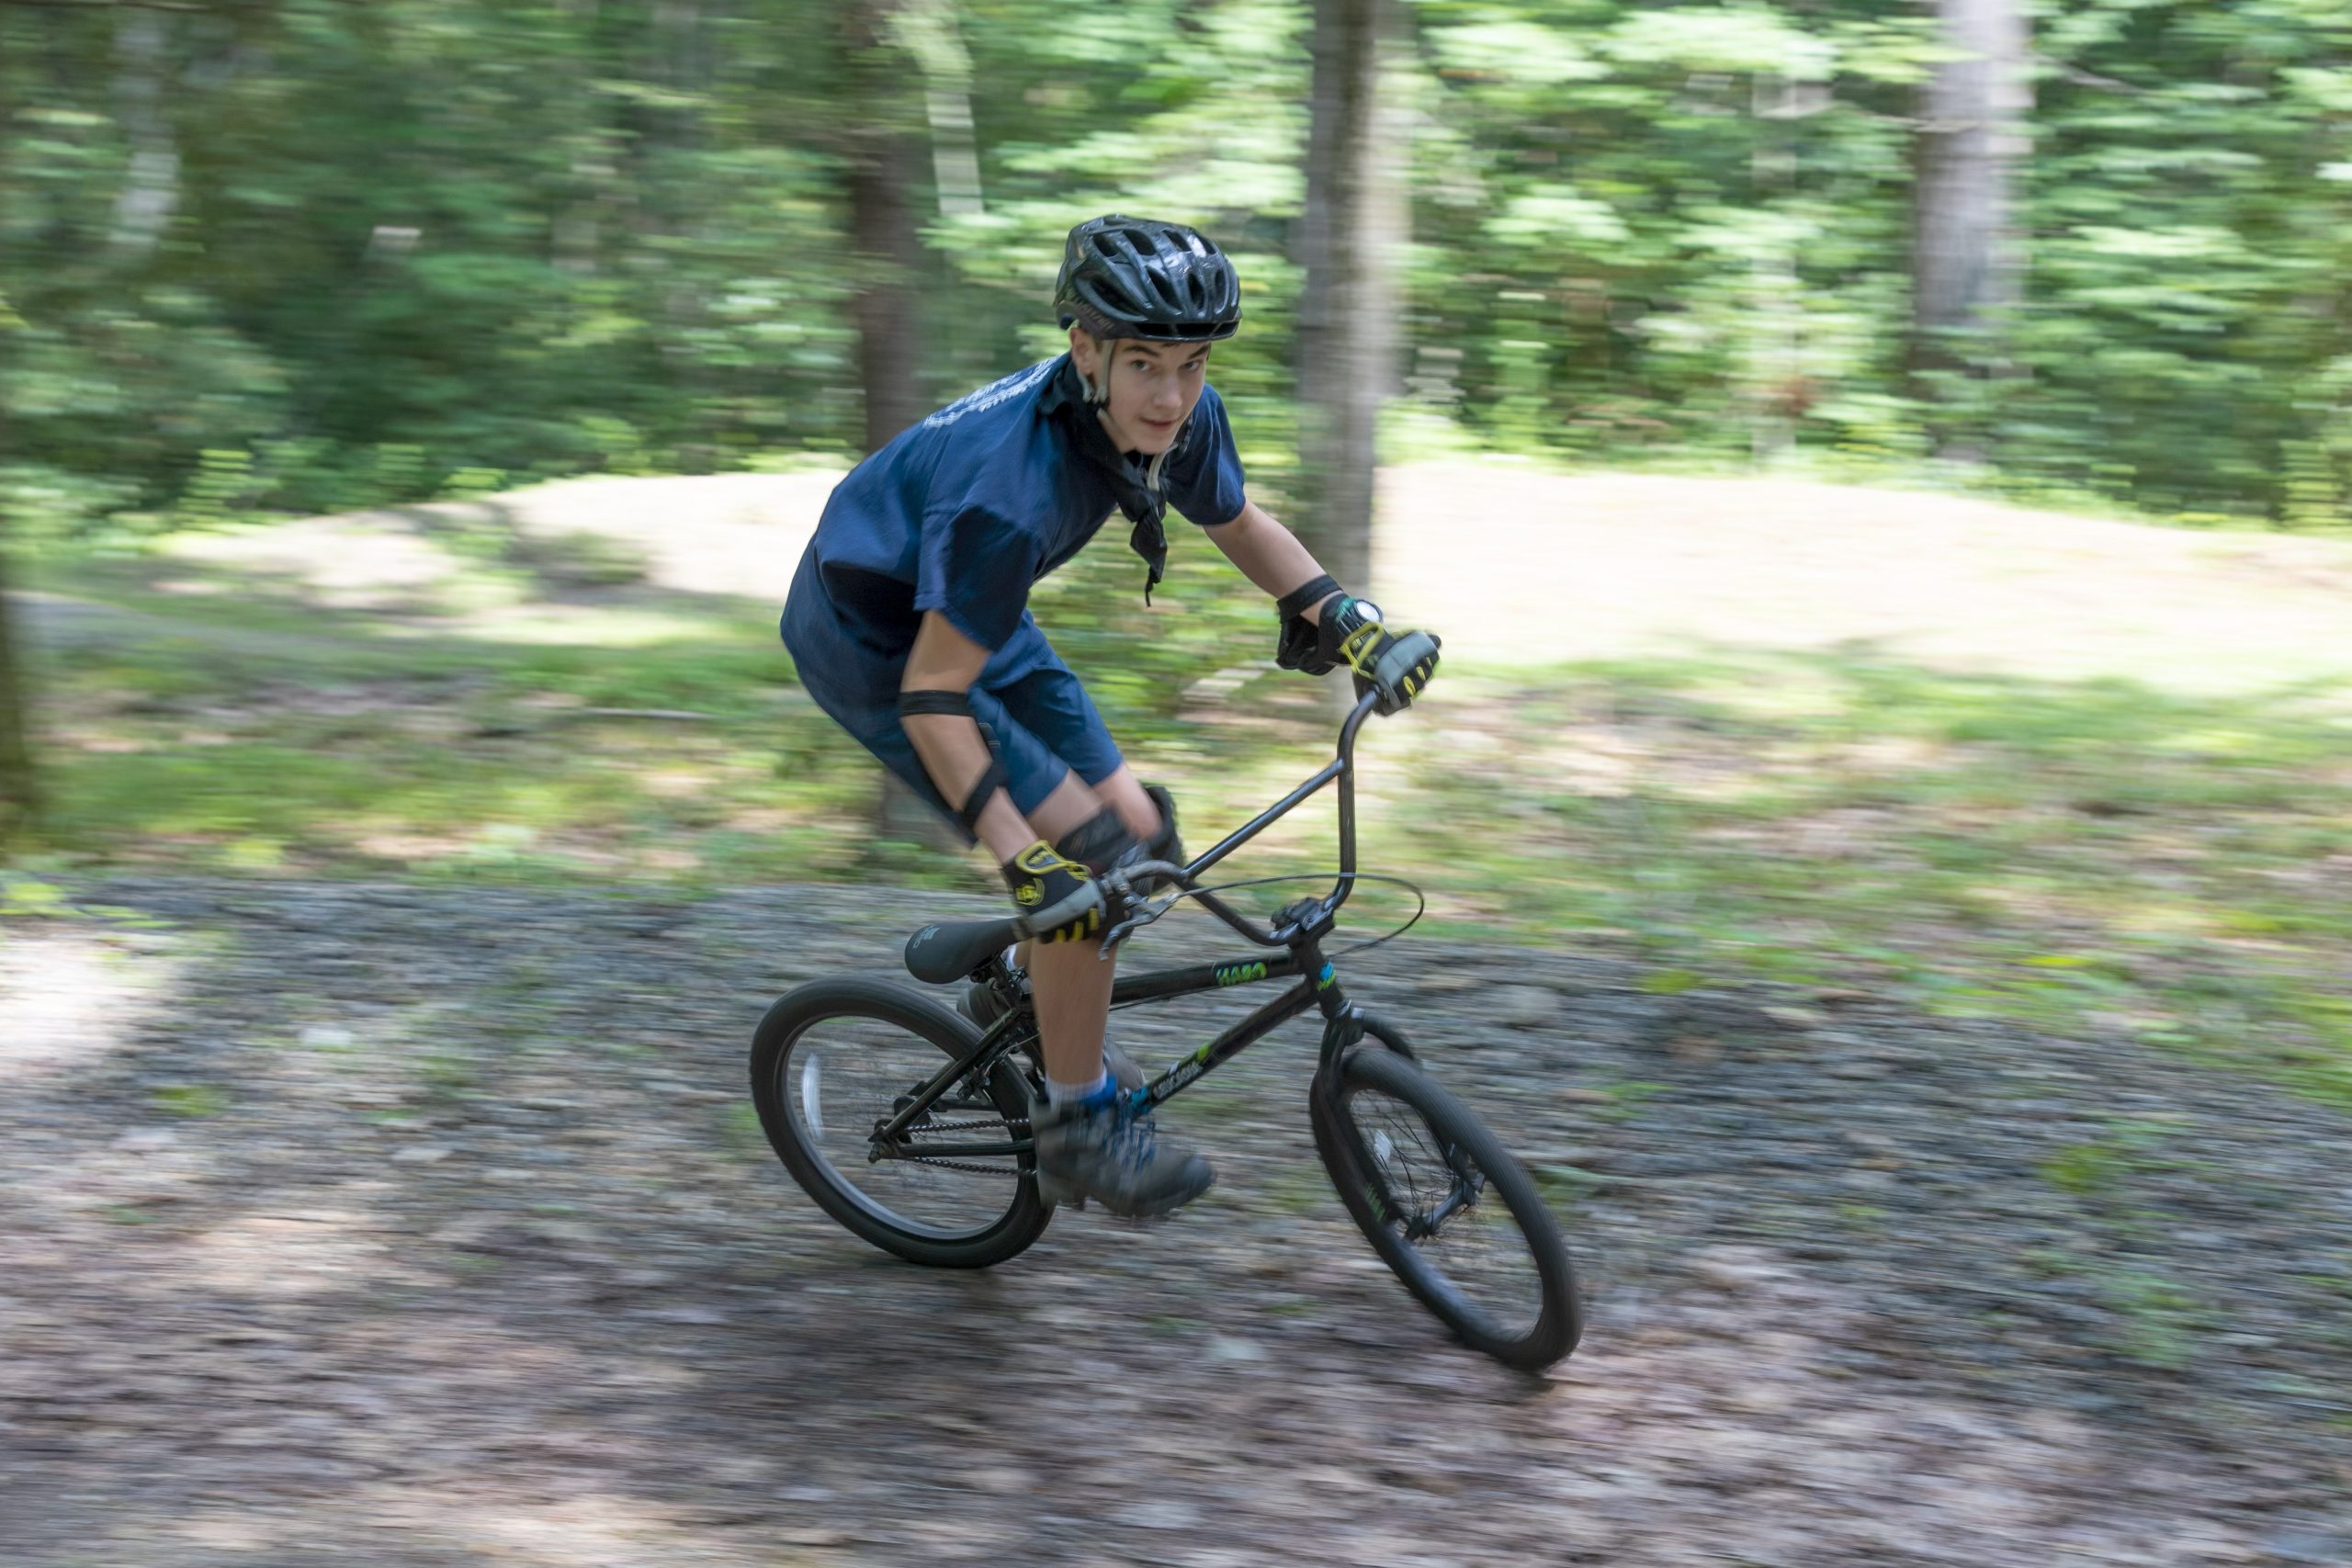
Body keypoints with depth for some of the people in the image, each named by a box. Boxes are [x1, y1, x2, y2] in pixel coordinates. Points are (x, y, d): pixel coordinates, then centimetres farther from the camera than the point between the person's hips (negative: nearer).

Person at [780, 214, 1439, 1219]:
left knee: (1139, 833, 3)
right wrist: (1027, 861, -37)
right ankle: (1078, 1127, -1)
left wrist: (1349, 623, -5)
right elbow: (931, 699, -34)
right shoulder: (1013, 486, -38)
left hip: (969, 614, 8)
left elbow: (1239, 525, 7)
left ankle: (1030, 1008, 27)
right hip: (869, 641, -8)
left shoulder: (1182, 416, -15)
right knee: (1088, 858, -16)